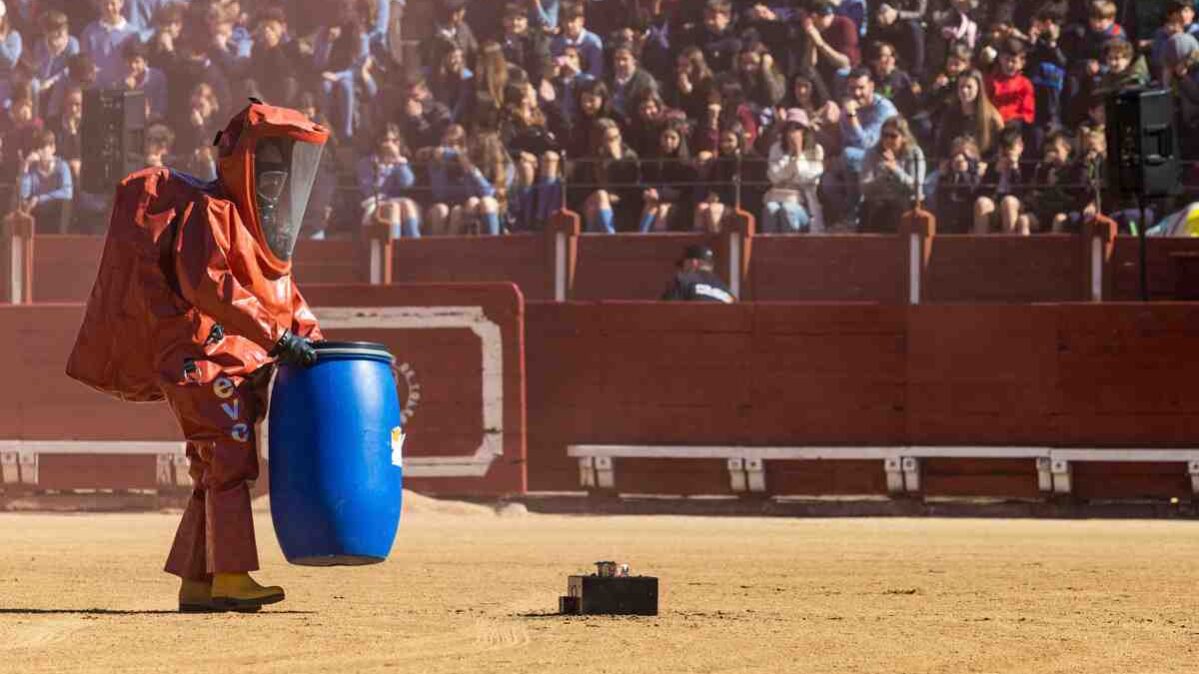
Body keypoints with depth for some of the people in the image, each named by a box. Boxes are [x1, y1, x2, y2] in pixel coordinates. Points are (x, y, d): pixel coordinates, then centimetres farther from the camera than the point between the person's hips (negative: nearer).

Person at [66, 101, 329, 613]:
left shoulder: (266, 224, 20)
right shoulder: (209, 211, -10)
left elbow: (284, 293, 25)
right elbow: (206, 285, -23)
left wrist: (311, 339, 7)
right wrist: (275, 335, -27)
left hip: (242, 361, 9)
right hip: (201, 356, -9)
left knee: (217, 473, 9)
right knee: (229, 460, -15)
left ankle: (195, 584, 13)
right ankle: (231, 576, -19)